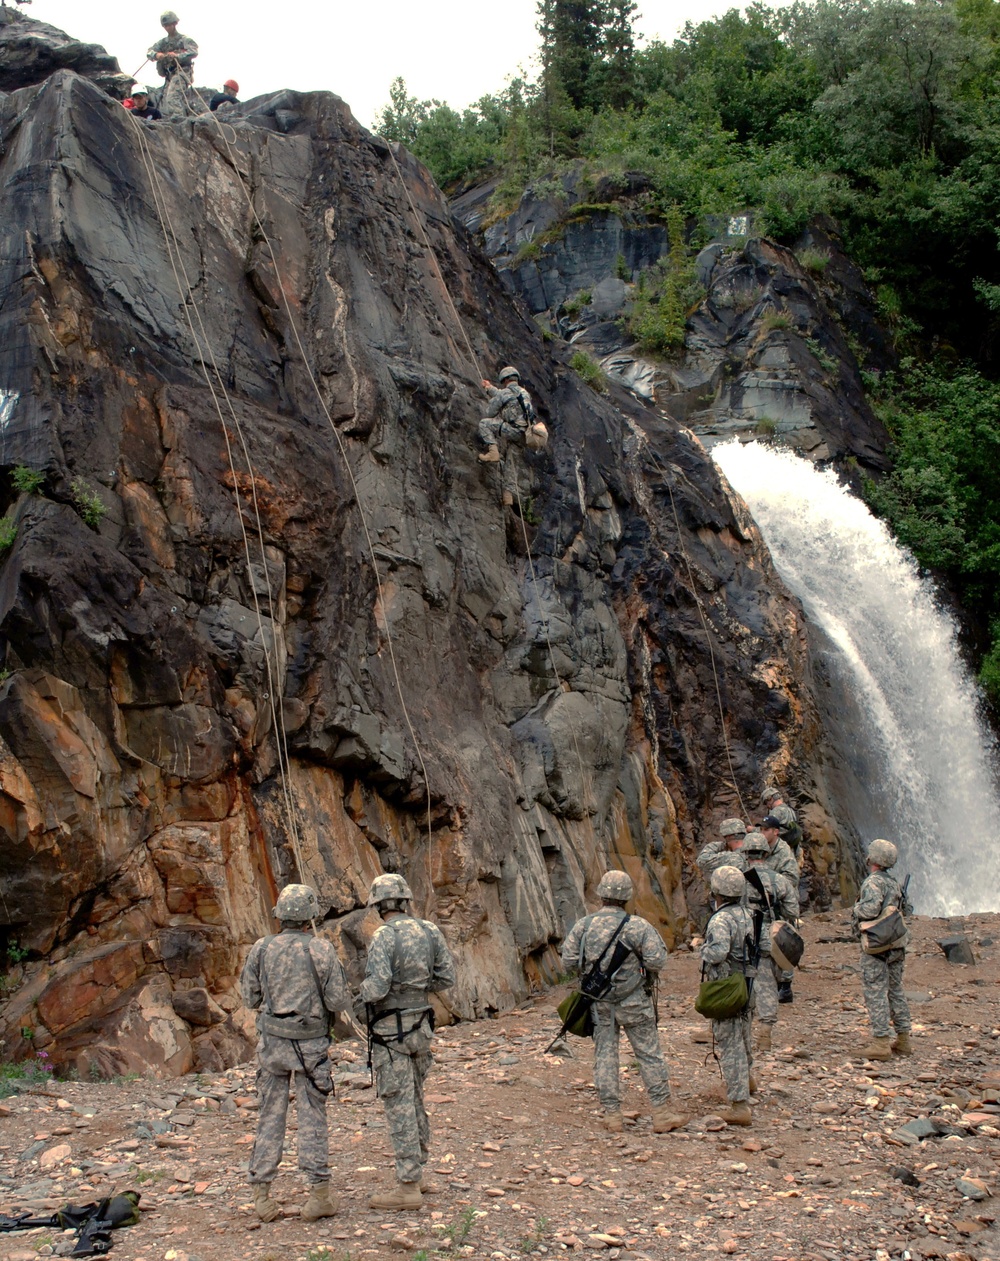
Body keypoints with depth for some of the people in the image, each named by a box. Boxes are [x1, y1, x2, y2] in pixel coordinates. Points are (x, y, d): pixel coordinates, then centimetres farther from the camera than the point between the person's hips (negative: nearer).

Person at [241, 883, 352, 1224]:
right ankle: (319, 1193, 5)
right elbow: (339, 1001, -10)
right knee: (312, 1119, 5)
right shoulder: (321, 949, -10)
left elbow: (251, 998, 7)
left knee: (269, 1117, 10)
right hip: (310, 1045, -2)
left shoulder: (260, 949, -2)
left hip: (271, 1041, 2)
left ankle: (261, 1194, 12)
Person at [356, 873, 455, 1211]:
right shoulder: (429, 930, 3)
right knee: (415, 1100, 19)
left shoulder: (384, 936, -16)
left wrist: (360, 1007, -4)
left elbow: (376, 986, -24)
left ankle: (408, 1188, 0)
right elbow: (447, 976, 6)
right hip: (420, 1026, 7)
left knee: (400, 1107, -3)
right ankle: (415, 1172, 30)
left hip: (391, 1030, -7)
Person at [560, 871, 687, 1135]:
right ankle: (662, 1113, 8)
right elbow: (657, 960, -16)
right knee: (650, 1054, 6)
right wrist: (647, 974, 5)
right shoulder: (637, 925, -11)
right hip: (633, 1001, -3)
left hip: (599, 1003, 3)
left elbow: (569, 962, -2)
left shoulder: (583, 925, -2)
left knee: (604, 1056, 9)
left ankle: (612, 1115, 11)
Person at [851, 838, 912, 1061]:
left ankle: (881, 1044, -6)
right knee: (895, 991, 14)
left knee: (876, 993, -5)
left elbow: (871, 909, -28)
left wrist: (856, 908, -11)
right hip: (896, 945, 9)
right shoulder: (893, 882, 14)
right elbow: (904, 909, 19)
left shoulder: (873, 882, -14)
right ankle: (903, 1040, 19)